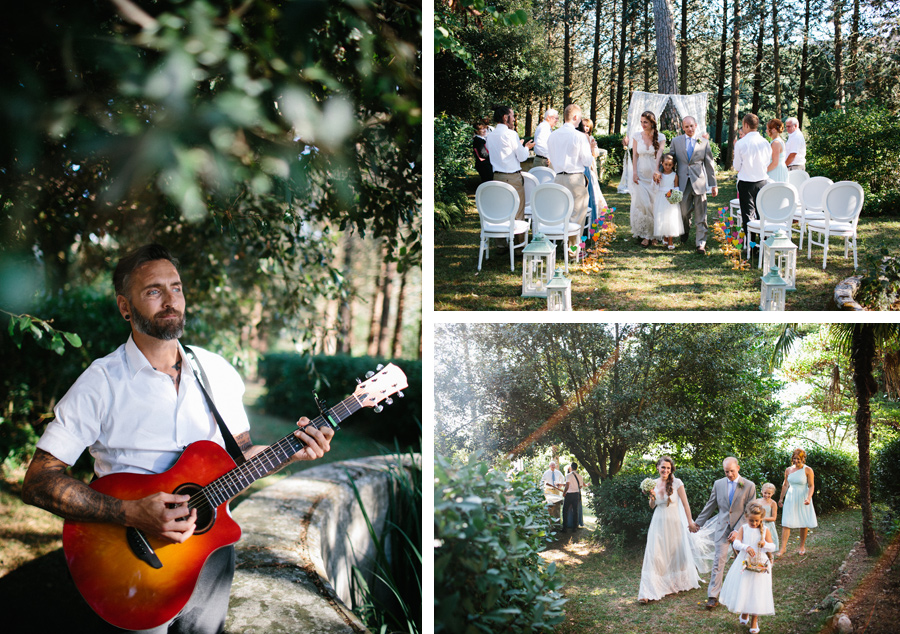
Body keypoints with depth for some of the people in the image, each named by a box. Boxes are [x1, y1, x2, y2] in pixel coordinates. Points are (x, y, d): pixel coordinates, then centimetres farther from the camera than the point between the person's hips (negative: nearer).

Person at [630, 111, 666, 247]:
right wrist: (634, 173, -7)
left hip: (654, 175, -1)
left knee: (654, 204, 0)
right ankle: (645, 235, 5)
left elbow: (659, 154, -16)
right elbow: (634, 156, 3)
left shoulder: (660, 137, -3)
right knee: (641, 204, -4)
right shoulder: (637, 137, 2)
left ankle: (653, 234, 9)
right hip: (640, 175, 1)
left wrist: (656, 170, -30)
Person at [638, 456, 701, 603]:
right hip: (658, 523, 2)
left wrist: (690, 522, -4)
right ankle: (649, 592, -9)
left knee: (678, 553, 13)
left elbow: (685, 503, -4)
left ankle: (679, 583, 38)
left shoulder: (676, 483, -9)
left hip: (674, 523, -2)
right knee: (654, 555, -6)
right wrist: (652, 498, -9)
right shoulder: (654, 483, 2)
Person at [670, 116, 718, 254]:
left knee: (700, 215, -2)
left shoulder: (704, 142, 5)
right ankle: (685, 232, 37)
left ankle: (700, 243, 1)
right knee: (684, 211, 7)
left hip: (699, 182, -1)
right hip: (683, 182, 1)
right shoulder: (676, 141, 8)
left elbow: (709, 164, 7)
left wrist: (714, 185, 6)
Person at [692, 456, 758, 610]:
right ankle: (713, 596, -9)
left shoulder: (749, 486, -4)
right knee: (719, 560, -8)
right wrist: (698, 522, 15)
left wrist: (738, 530, -14)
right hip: (723, 528, 1)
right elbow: (710, 505, 14)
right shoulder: (719, 484, 5)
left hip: (740, 529, -1)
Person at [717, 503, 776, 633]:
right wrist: (746, 547, -34)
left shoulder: (765, 531, -2)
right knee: (742, 588, 10)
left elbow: (772, 547, -5)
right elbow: (736, 543, -15)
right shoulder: (743, 529, -2)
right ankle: (744, 613, 37)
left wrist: (765, 544, -27)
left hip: (760, 564, -1)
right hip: (744, 563, 1)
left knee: (757, 591, 1)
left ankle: (754, 620, 15)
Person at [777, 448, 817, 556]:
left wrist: (809, 498, -24)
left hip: (802, 499, -3)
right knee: (786, 523, -5)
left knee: (804, 524, 5)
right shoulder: (788, 470, 5)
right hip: (790, 499, 3)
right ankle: (783, 547, -5)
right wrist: (781, 498, 21)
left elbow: (811, 486, -9)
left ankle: (802, 546, 21)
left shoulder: (807, 470, -6)